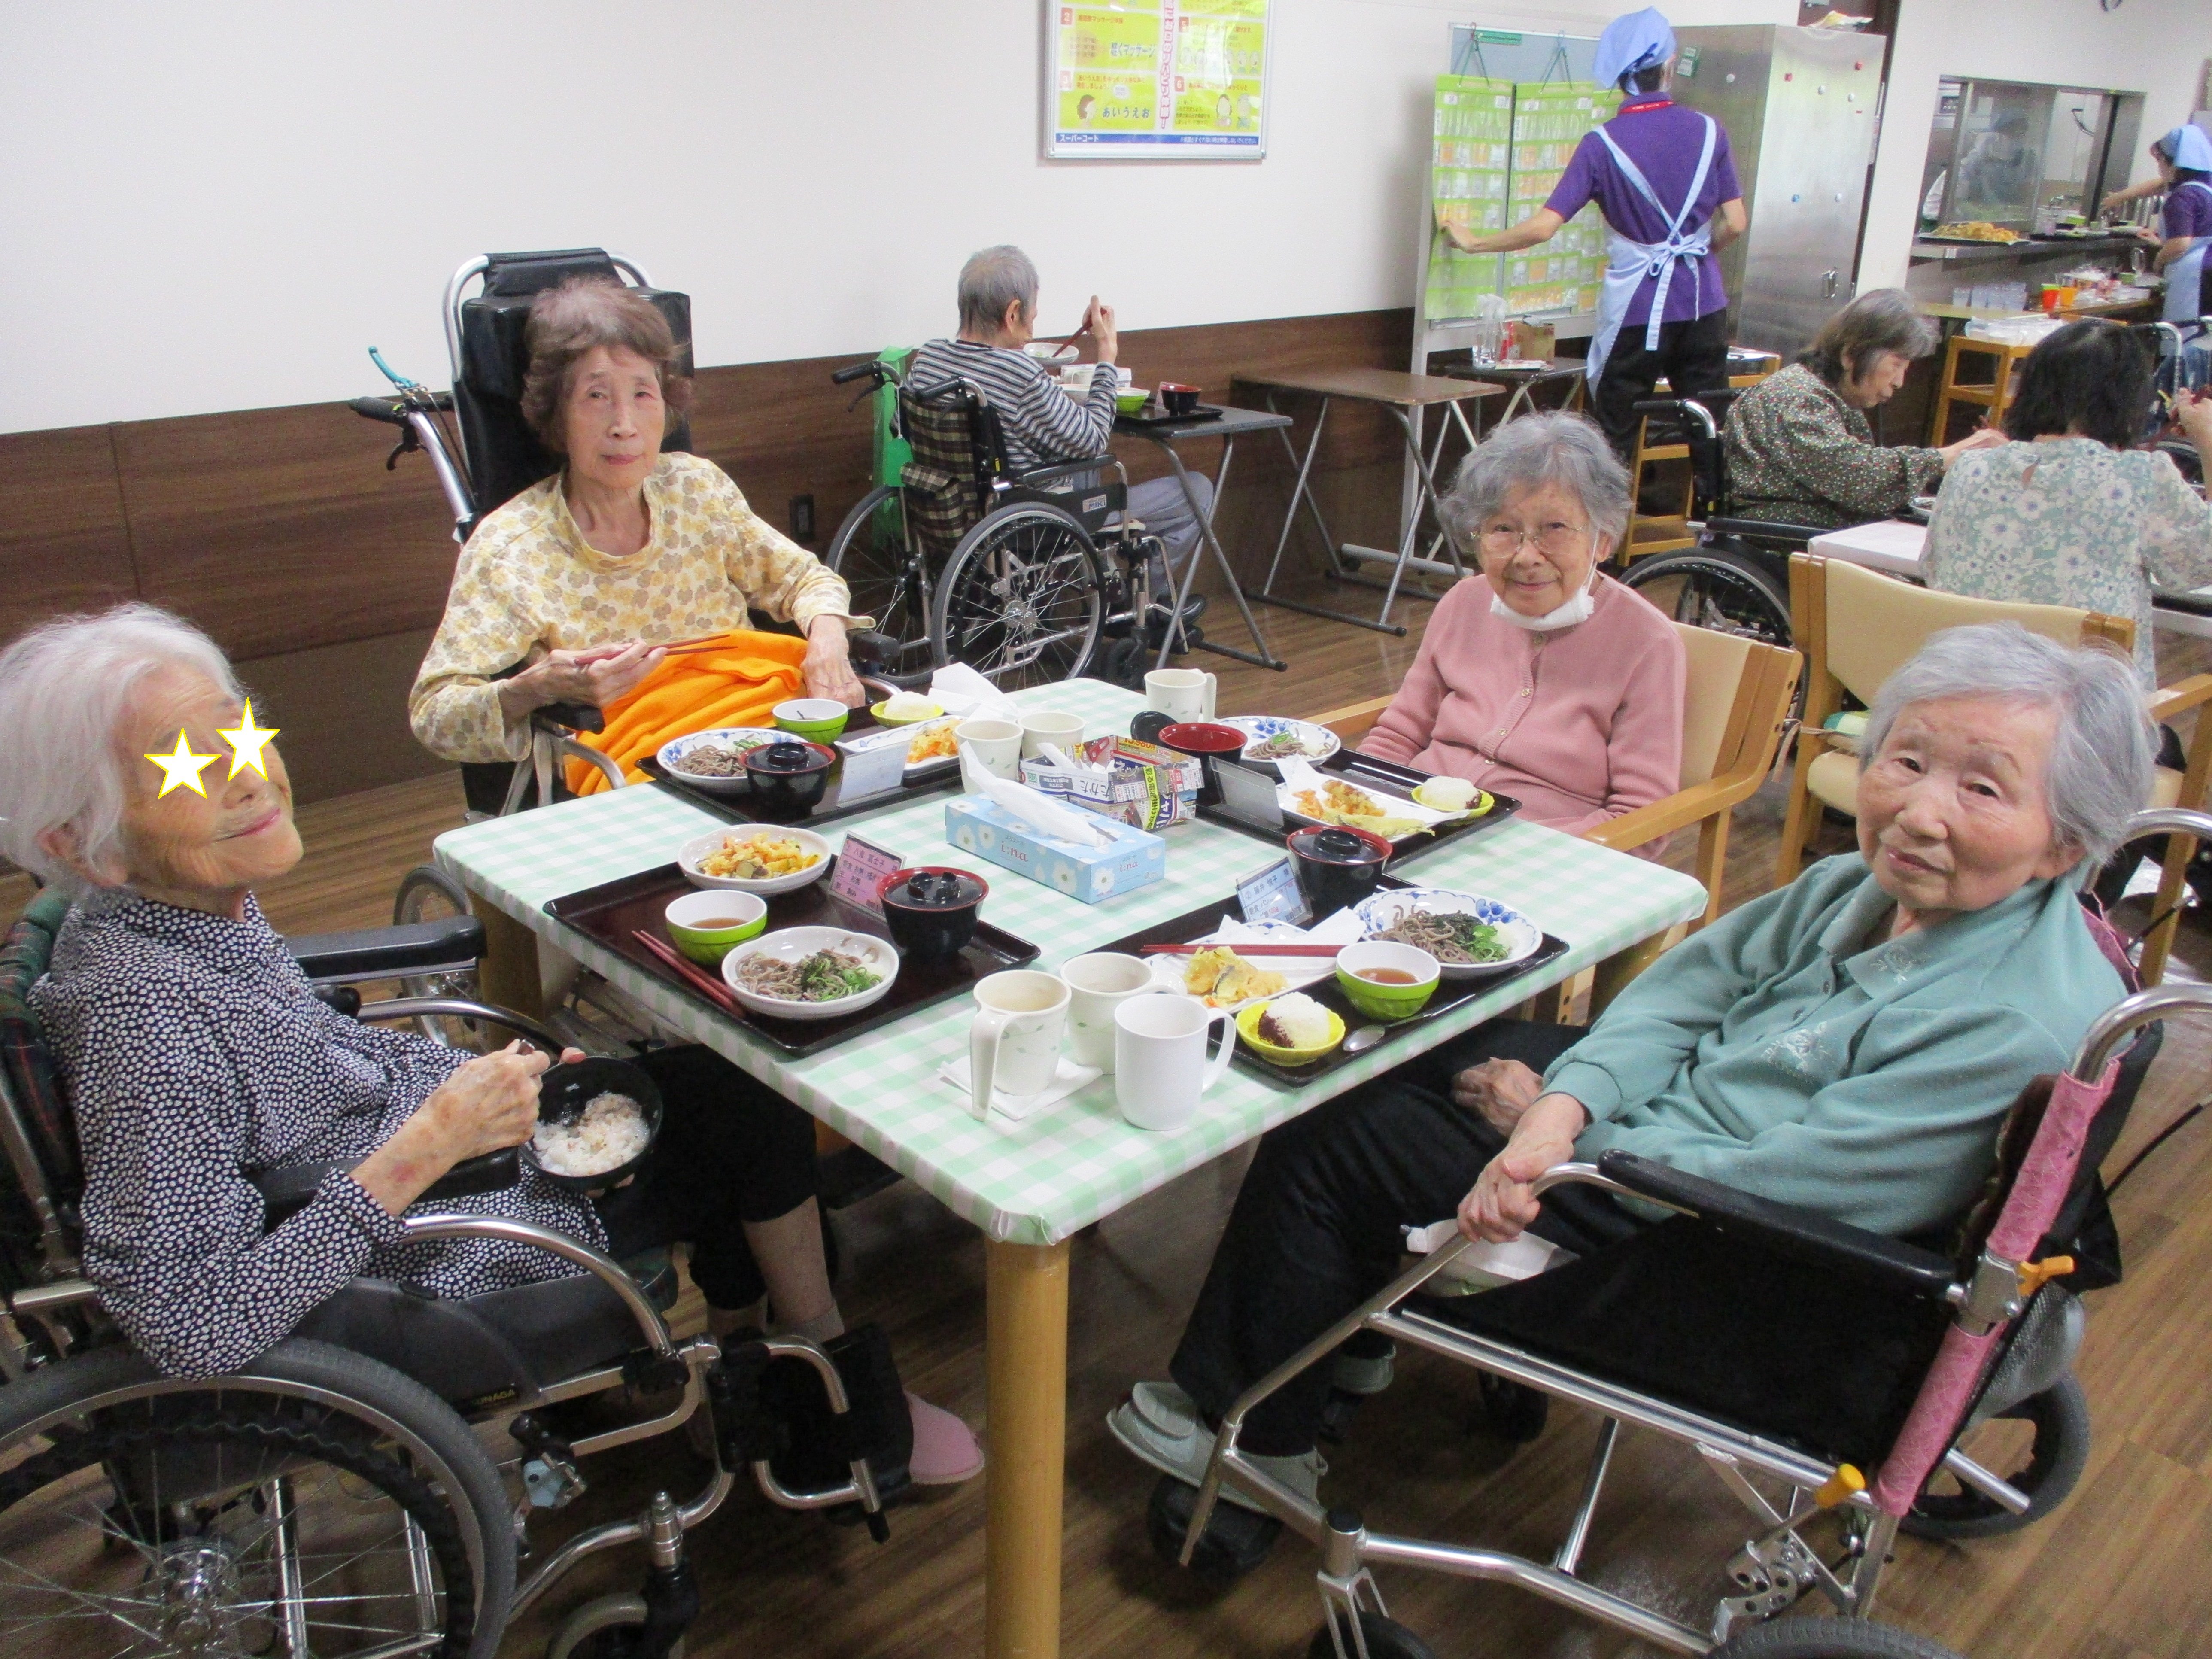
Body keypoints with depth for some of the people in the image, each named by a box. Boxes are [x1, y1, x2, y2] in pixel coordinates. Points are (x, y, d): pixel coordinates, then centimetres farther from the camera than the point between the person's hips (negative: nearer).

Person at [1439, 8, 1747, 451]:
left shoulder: (1603, 144, -8)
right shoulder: (1708, 131, 0)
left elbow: (1543, 227, -14)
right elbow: (1734, 224, 1)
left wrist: (1474, 243, -1)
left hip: (1637, 309, -3)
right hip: (1703, 303, 3)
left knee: (1615, 440, 6)